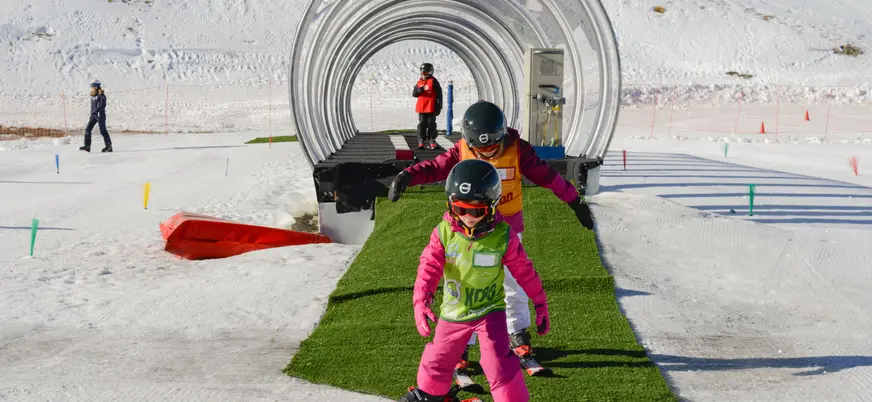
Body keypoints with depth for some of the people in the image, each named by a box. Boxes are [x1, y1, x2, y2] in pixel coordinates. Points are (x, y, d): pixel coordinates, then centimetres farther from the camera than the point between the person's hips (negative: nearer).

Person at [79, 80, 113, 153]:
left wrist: (96, 111, -29)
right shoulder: (92, 96, 14)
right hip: (93, 115, 8)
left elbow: (102, 105, -20)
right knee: (87, 130, -1)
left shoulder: (101, 95, -10)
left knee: (103, 131, -5)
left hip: (100, 115, -8)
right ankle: (87, 146, 0)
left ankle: (109, 146, 4)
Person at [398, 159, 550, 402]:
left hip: (489, 310, -3)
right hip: (453, 311, 3)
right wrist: (421, 301, -35)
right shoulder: (444, 232, -16)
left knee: (499, 364, -16)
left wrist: (540, 303, -1)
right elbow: (429, 268, -19)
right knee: (439, 360, 21)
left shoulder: (503, 236, -19)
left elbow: (524, 270, -8)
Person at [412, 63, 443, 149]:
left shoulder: (433, 81, -4)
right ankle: (421, 142, 9)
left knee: (431, 124, 1)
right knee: (421, 125, 5)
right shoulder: (419, 82, 12)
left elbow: (439, 94, -5)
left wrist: (438, 107, -8)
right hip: (421, 108, 5)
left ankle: (432, 142, 7)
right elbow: (414, 93, 7)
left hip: (431, 108, -5)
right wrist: (421, 89, -12)